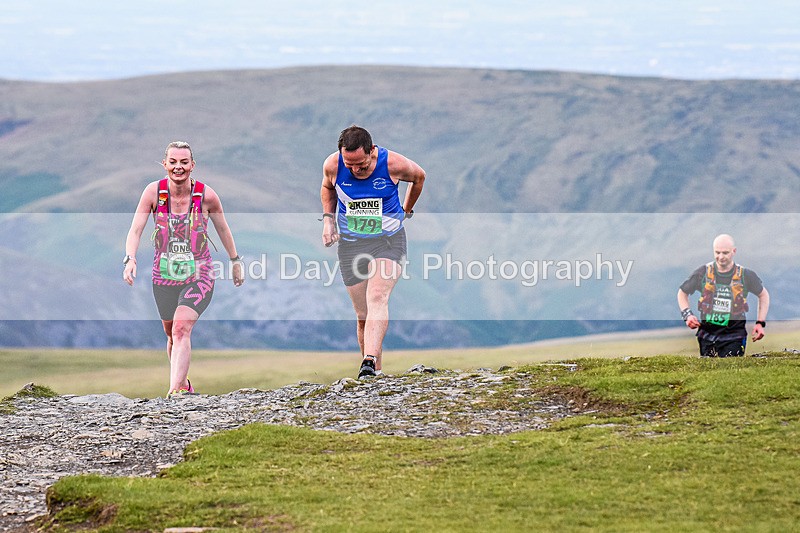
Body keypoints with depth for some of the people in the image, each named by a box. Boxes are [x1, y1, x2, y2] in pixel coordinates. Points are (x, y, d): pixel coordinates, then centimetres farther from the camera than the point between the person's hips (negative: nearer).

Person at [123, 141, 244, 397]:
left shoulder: (206, 195, -9)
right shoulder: (154, 191, -8)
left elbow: (223, 229, 7)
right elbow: (135, 229, -9)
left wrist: (236, 261, 17)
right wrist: (130, 258, -26)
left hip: (199, 276, -3)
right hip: (163, 277, 3)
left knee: (181, 329, -22)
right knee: (172, 336, 15)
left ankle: (175, 391, -31)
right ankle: (184, 384, 39)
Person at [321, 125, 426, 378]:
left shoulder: (393, 164, -16)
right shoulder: (332, 165, -10)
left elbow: (419, 176, 8)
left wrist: (406, 211, 18)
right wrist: (328, 219, 4)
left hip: (389, 241, -3)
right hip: (350, 244, 3)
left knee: (378, 299, -26)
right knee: (363, 315, 4)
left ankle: (370, 361, -41)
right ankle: (376, 369, 19)